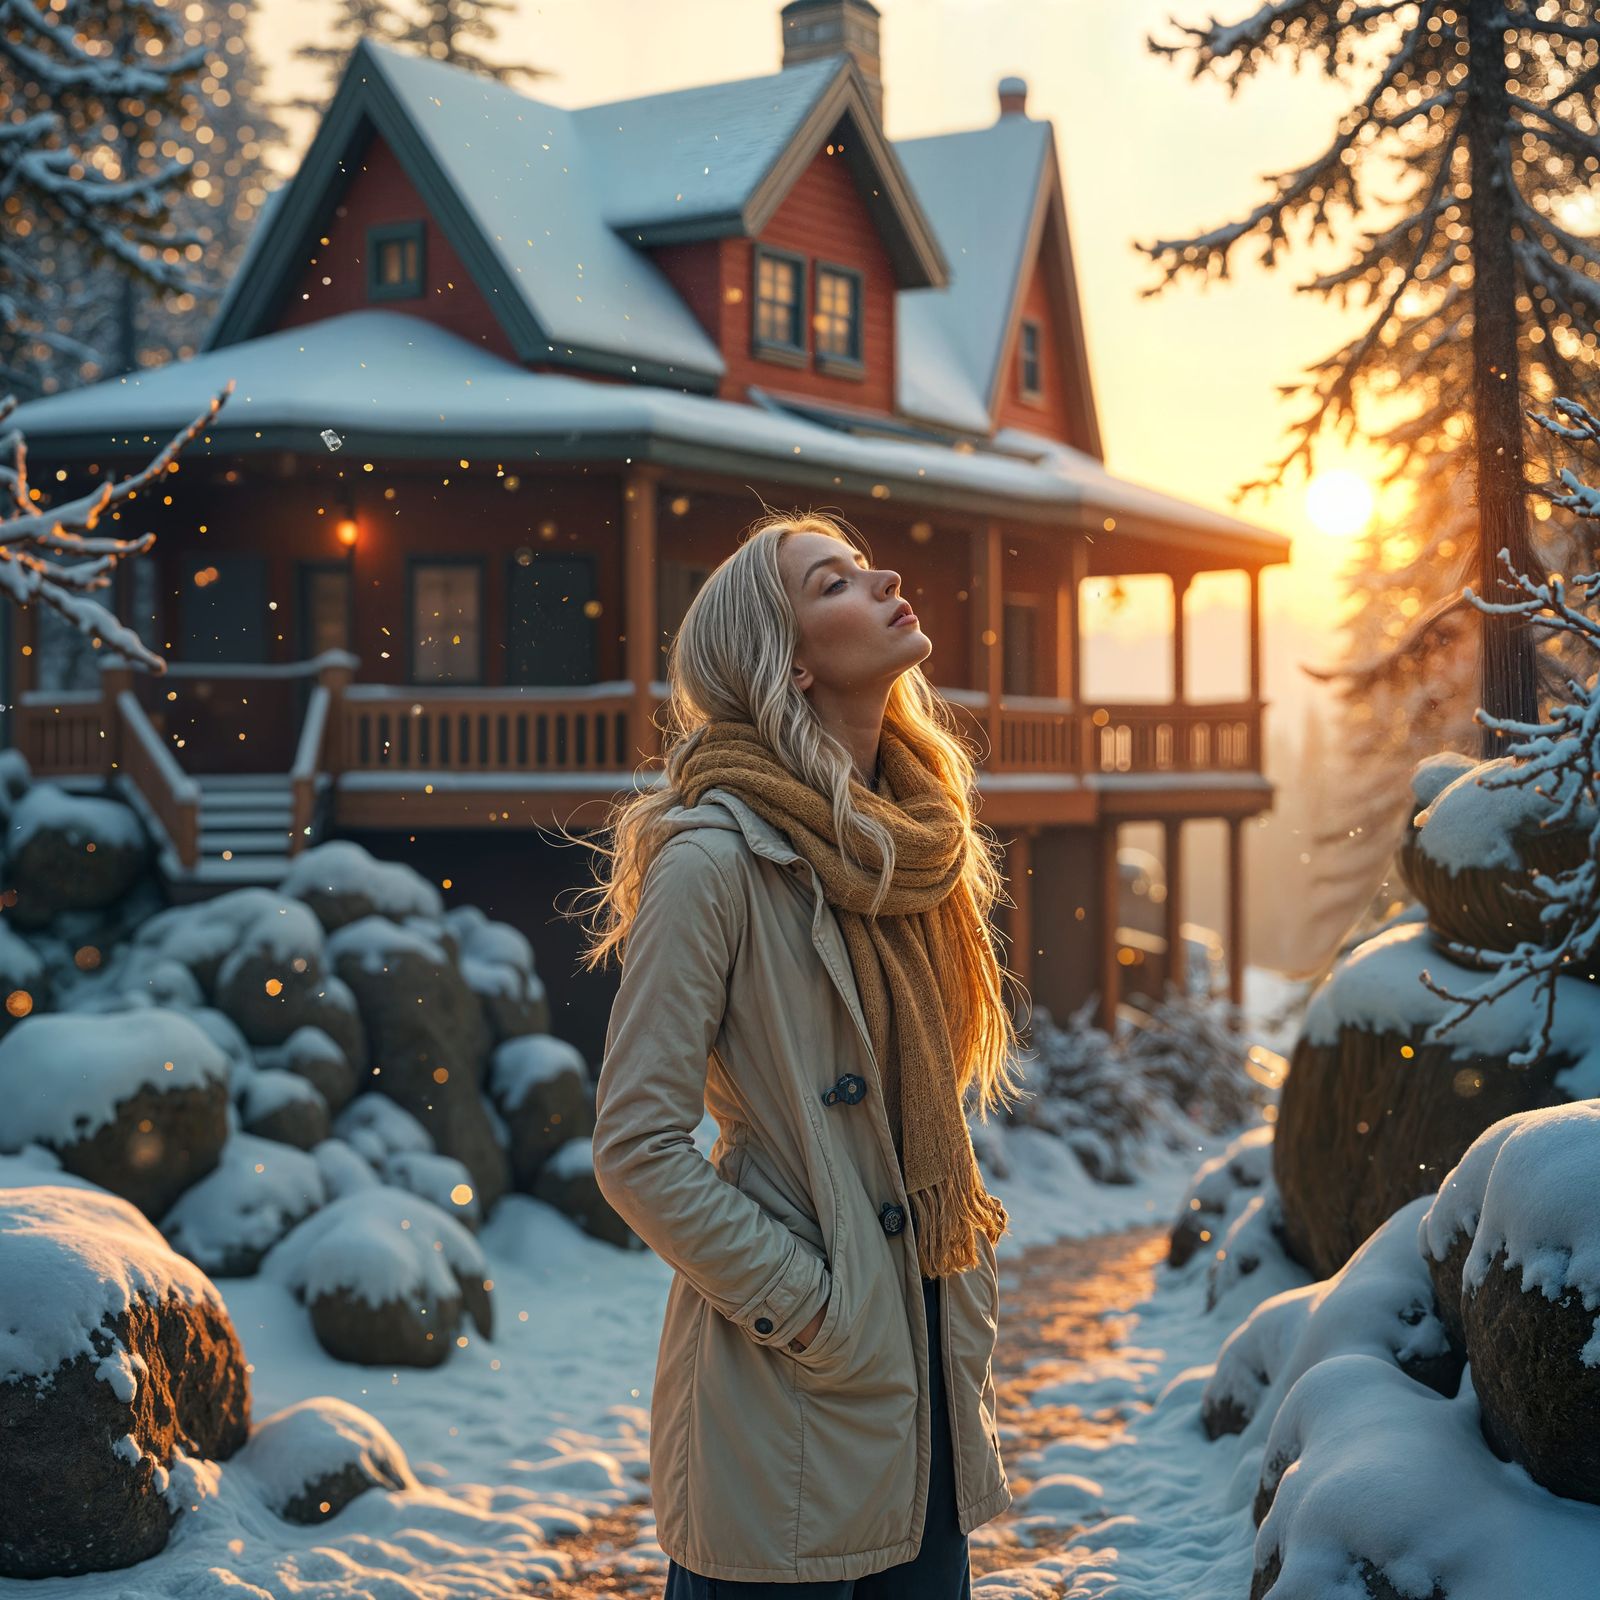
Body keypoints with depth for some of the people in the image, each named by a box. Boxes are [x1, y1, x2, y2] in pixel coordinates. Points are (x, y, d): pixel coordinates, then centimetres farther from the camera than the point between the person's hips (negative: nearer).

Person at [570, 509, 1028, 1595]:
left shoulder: (913, 844, 8)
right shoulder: (714, 859, -15)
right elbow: (637, 1148, -16)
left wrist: (973, 1285, 8)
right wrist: (803, 1305, -13)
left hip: (926, 1367, 7)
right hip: (791, 1396, -7)